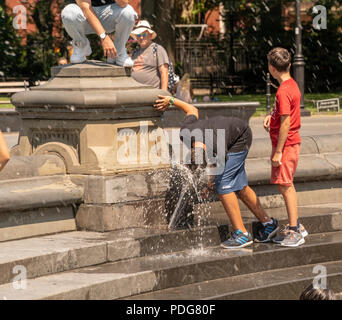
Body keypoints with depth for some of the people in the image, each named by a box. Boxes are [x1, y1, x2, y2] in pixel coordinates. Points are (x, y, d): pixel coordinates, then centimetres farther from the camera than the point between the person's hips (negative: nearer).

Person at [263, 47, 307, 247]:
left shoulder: (283, 91, -21)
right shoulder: (292, 85, 10)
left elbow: (286, 122, -23)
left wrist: (278, 152, -20)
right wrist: (271, 116, 8)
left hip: (285, 144, -10)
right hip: (292, 141, 10)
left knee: (285, 186, -5)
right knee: (287, 186, 18)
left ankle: (294, 233, -2)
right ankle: (296, 226, 25)